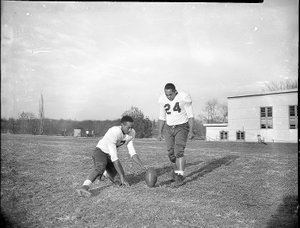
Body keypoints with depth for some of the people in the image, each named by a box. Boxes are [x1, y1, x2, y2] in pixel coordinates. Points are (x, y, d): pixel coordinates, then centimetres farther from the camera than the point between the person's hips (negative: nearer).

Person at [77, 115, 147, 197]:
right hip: (101, 151, -7)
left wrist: (142, 165, -20)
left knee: (112, 175, 15)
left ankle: (103, 173, 49)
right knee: (100, 167, -38)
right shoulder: (113, 133, -34)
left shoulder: (132, 133, -13)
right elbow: (114, 157, -37)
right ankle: (84, 187, -56)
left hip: (110, 154, 7)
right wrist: (122, 177, -39)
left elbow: (132, 152, -7)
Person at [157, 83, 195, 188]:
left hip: (182, 128, -4)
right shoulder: (162, 99, -2)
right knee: (171, 153, 3)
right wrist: (160, 133, 5)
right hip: (170, 129, 4)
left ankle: (179, 178, -16)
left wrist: (191, 131, -19)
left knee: (178, 152, -18)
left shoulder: (184, 97, -15)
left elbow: (190, 115, -12)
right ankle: (175, 171, 26)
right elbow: (162, 117, 7)